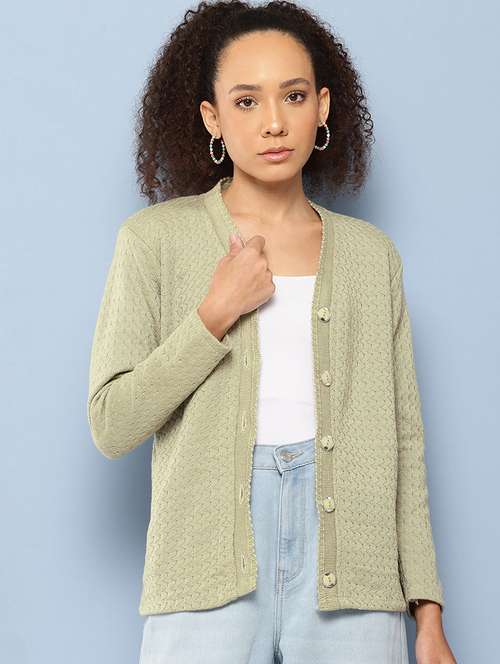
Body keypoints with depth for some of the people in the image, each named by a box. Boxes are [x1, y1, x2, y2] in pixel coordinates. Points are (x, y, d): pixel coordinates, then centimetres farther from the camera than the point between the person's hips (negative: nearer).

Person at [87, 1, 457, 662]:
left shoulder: (372, 254, 10)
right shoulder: (156, 238, 3)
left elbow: (403, 438, 9)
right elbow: (110, 426, -2)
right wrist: (217, 312, -10)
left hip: (350, 581, 2)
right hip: (212, 576, -2)